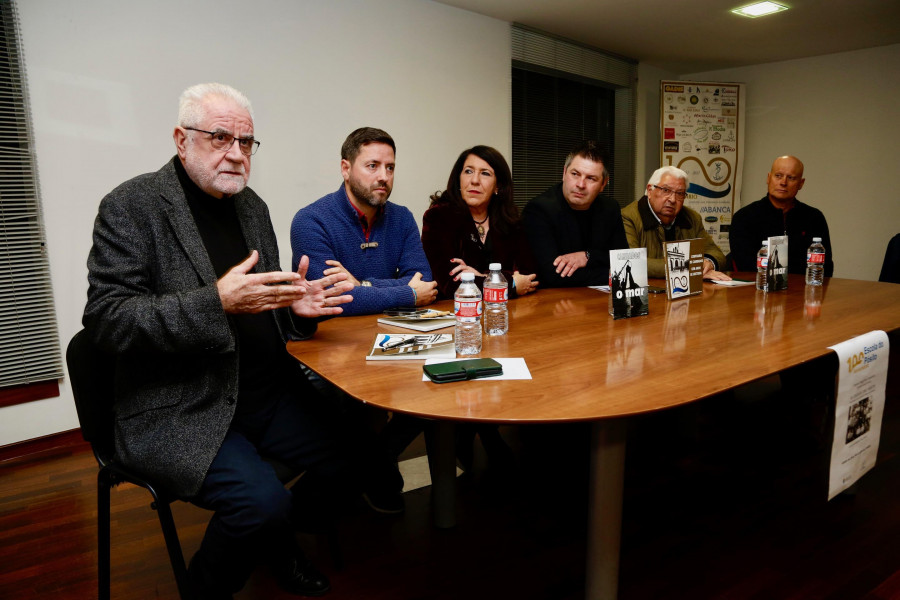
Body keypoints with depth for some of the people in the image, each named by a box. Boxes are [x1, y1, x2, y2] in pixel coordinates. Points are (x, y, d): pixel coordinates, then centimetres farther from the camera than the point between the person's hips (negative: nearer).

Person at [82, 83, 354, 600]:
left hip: (268, 394, 7)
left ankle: (276, 539, 26)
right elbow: (106, 319, -15)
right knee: (263, 500, -24)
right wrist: (217, 302, -26)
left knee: (349, 458, -5)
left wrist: (295, 307, -3)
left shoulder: (252, 206, 13)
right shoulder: (133, 206, -7)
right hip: (179, 411, -6)